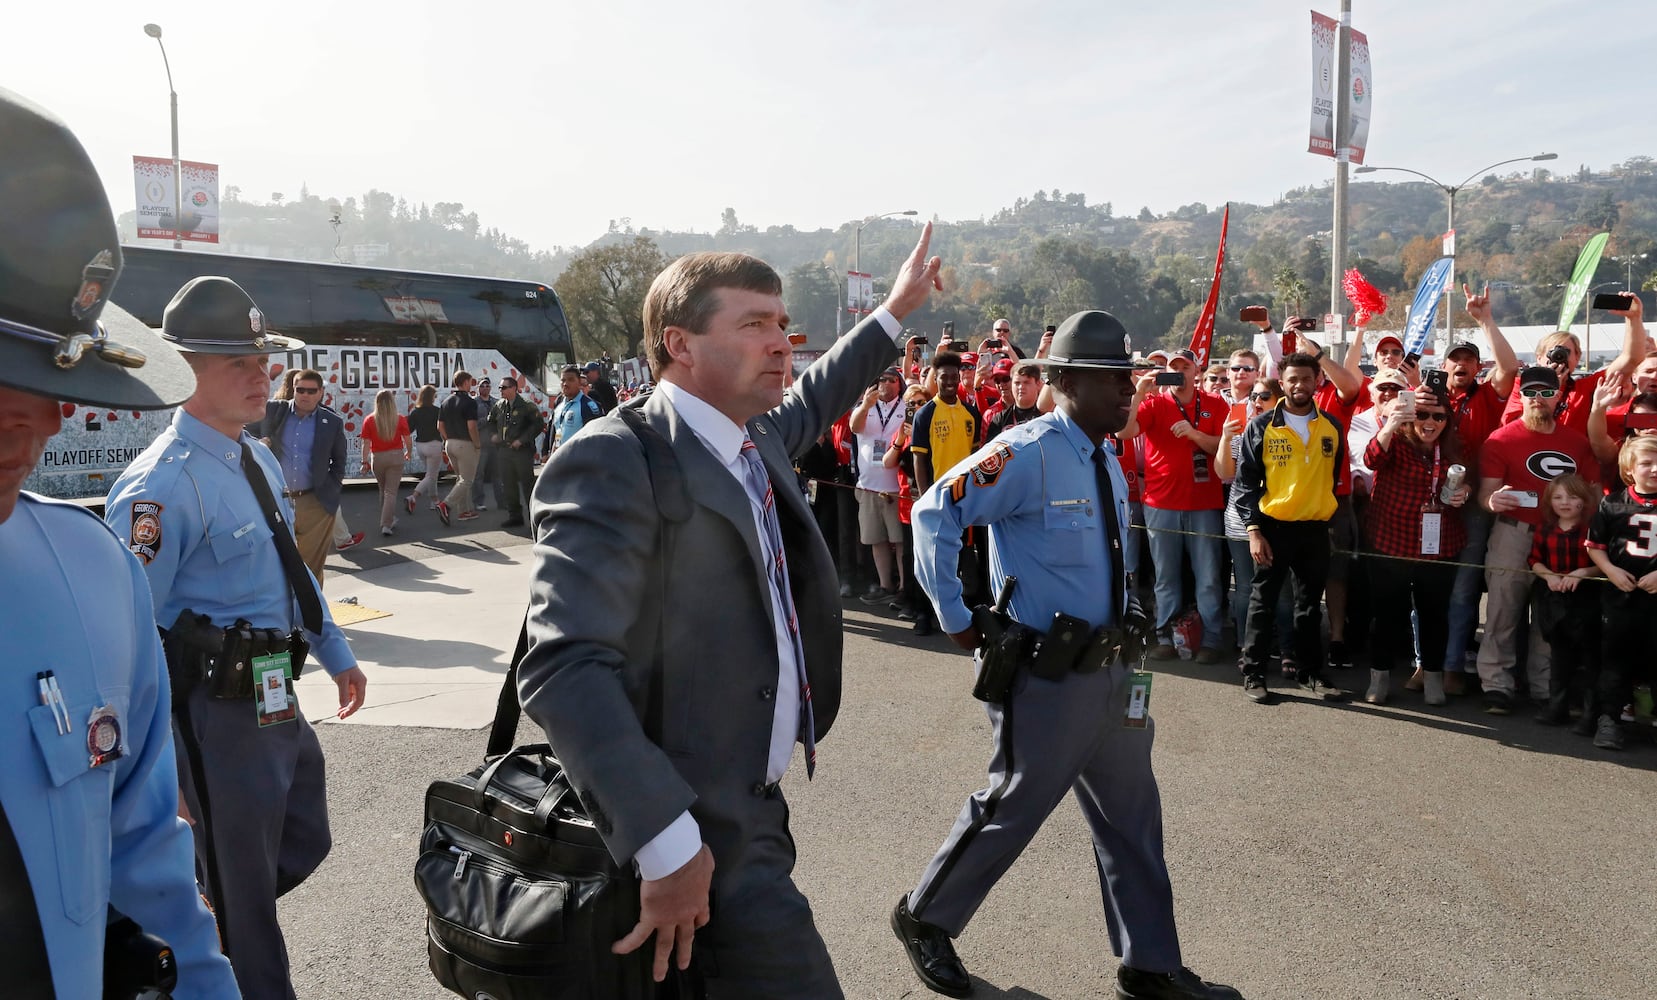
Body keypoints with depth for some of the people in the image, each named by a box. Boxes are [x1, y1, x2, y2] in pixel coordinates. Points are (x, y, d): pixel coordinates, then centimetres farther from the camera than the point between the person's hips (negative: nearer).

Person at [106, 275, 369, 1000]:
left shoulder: (260, 459, 9)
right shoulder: (164, 484, -21)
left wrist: (336, 653, 22)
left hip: (278, 698, 9)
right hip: (221, 706, -9)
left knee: (303, 843, 24)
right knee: (244, 884, 9)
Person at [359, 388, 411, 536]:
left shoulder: (369, 420, -4)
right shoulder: (400, 419, -6)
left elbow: (366, 443, -5)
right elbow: (408, 440, -3)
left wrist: (365, 461, 0)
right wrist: (409, 452, 15)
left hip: (377, 458, 1)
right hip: (395, 457, -1)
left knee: (383, 489, 21)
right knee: (391, 492, 1)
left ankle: (390, 519, 32)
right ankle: (386, 525, -7)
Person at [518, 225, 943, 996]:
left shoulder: (754, 440, 6)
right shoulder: (614, 463, -20)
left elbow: (805, 405, 31)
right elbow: (565, 667, -29)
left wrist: (894, 312, 36)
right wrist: (668, 845, -32)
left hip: (750, 804, 9)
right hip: (708, 839, -9)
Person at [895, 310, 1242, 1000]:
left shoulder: (1109, 464, 10)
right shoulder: (1029, 453, -18)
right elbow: (934, 515, -21)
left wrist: (1132, 620, 13)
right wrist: (958, 622, -18)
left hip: (1111, 670, 8)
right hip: (1049, 677, -8)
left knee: (1133, 819, 15)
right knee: (1012, 810, 6)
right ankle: (924, 918, 29)